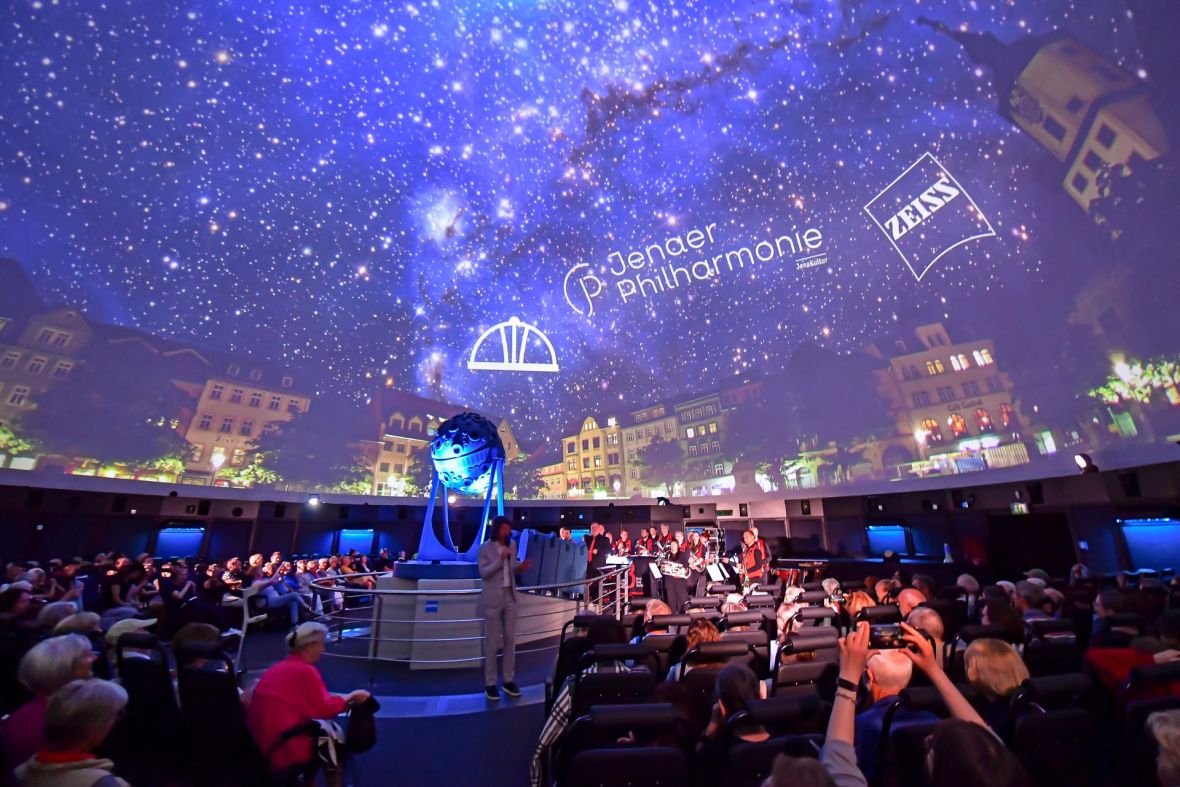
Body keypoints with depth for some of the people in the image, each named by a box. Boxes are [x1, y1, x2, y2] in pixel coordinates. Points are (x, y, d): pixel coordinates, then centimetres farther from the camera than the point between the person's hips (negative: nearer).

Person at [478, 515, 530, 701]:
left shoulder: (512, 545, 3)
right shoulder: (485, 548, -11)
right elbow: (483, 574, -14)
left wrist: (520, 567, -10)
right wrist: (500, 560, -25)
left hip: (510, 596, 5)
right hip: (493, 598, -5)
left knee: (510, 639, 11)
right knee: (492, 642, 5)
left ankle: (509, 680, 23)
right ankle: (490, 684, 18)